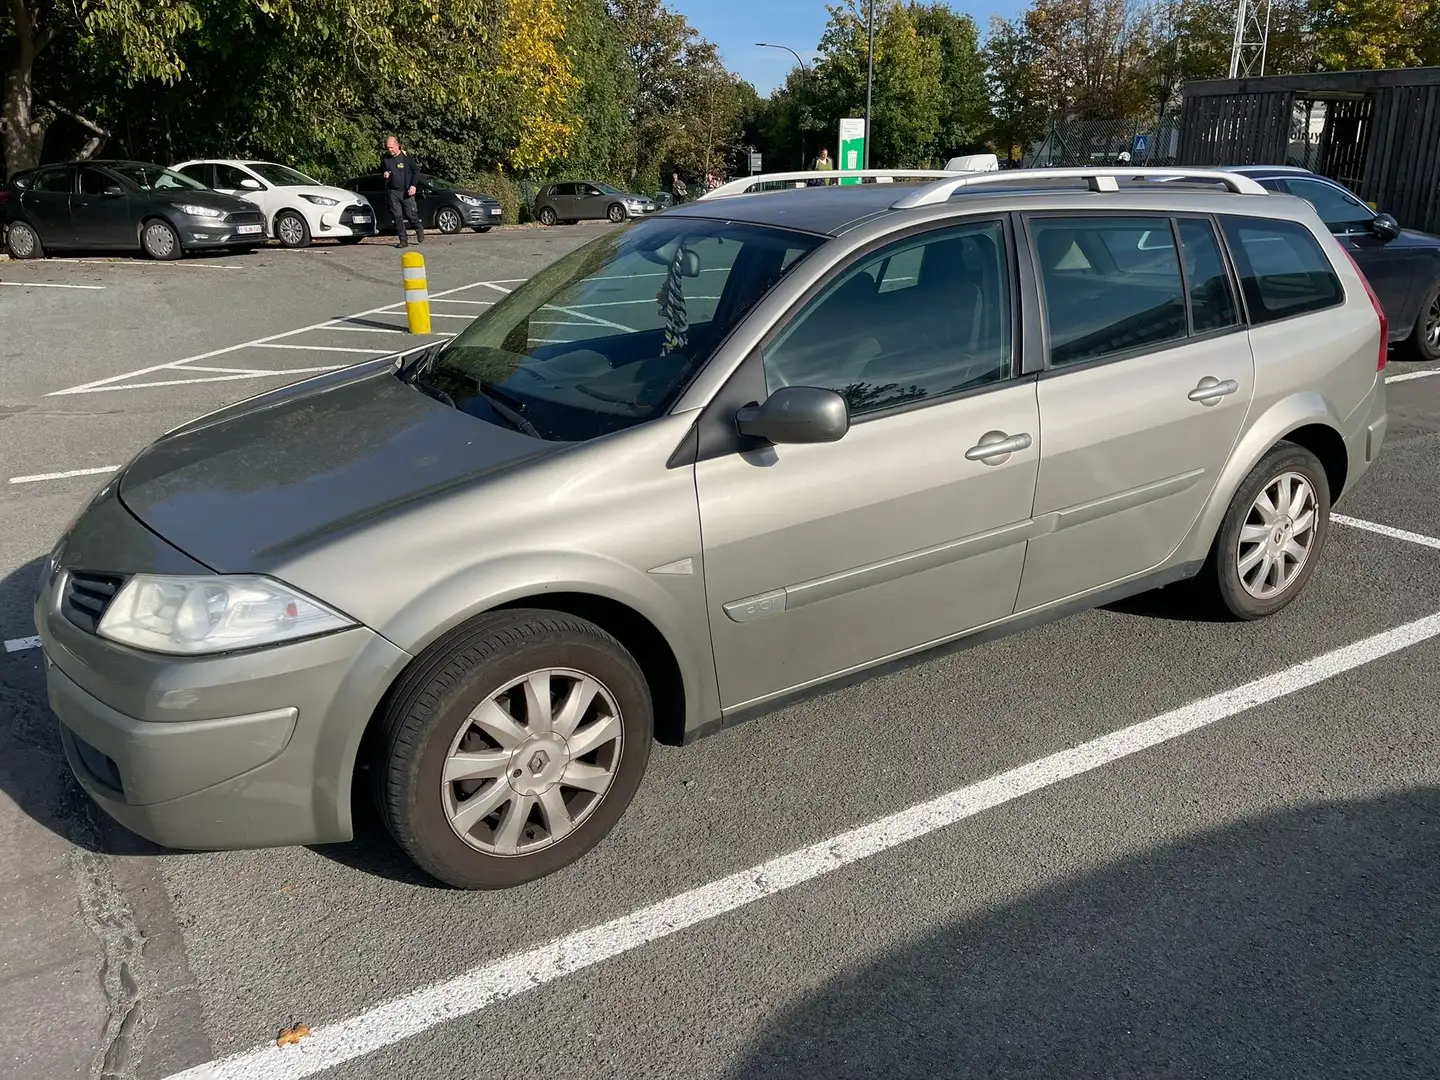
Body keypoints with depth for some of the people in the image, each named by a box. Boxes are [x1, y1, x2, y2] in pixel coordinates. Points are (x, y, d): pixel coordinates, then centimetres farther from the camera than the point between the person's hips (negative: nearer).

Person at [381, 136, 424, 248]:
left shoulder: (406, 157, -2)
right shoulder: (385, 158, 8)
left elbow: (415, 171, 3)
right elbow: (381, 170, 25)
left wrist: (413, 185, -8)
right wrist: (384, 173, 1)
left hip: (406, 191, -3)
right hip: (392, 192, 3)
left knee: (410, 214, -3)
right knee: (397, 216, -3)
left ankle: (419, 230, 28)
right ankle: (403, 240, 2)